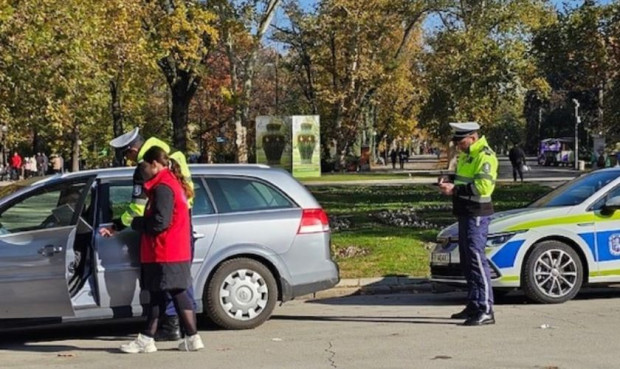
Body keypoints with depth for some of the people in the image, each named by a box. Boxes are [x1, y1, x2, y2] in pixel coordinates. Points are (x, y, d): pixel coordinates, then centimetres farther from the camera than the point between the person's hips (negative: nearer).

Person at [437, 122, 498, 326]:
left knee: (476, 257, -14)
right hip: (465, 213, 11)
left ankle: (486, 310, -15)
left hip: (477, 214, -10)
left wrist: (455, 189, -22)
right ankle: (473, 306, 22)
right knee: (467, 259, 14)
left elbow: (484, 186, -24)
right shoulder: (466, 156, 18)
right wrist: (448, 181, 8)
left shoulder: (485, 156, -14)